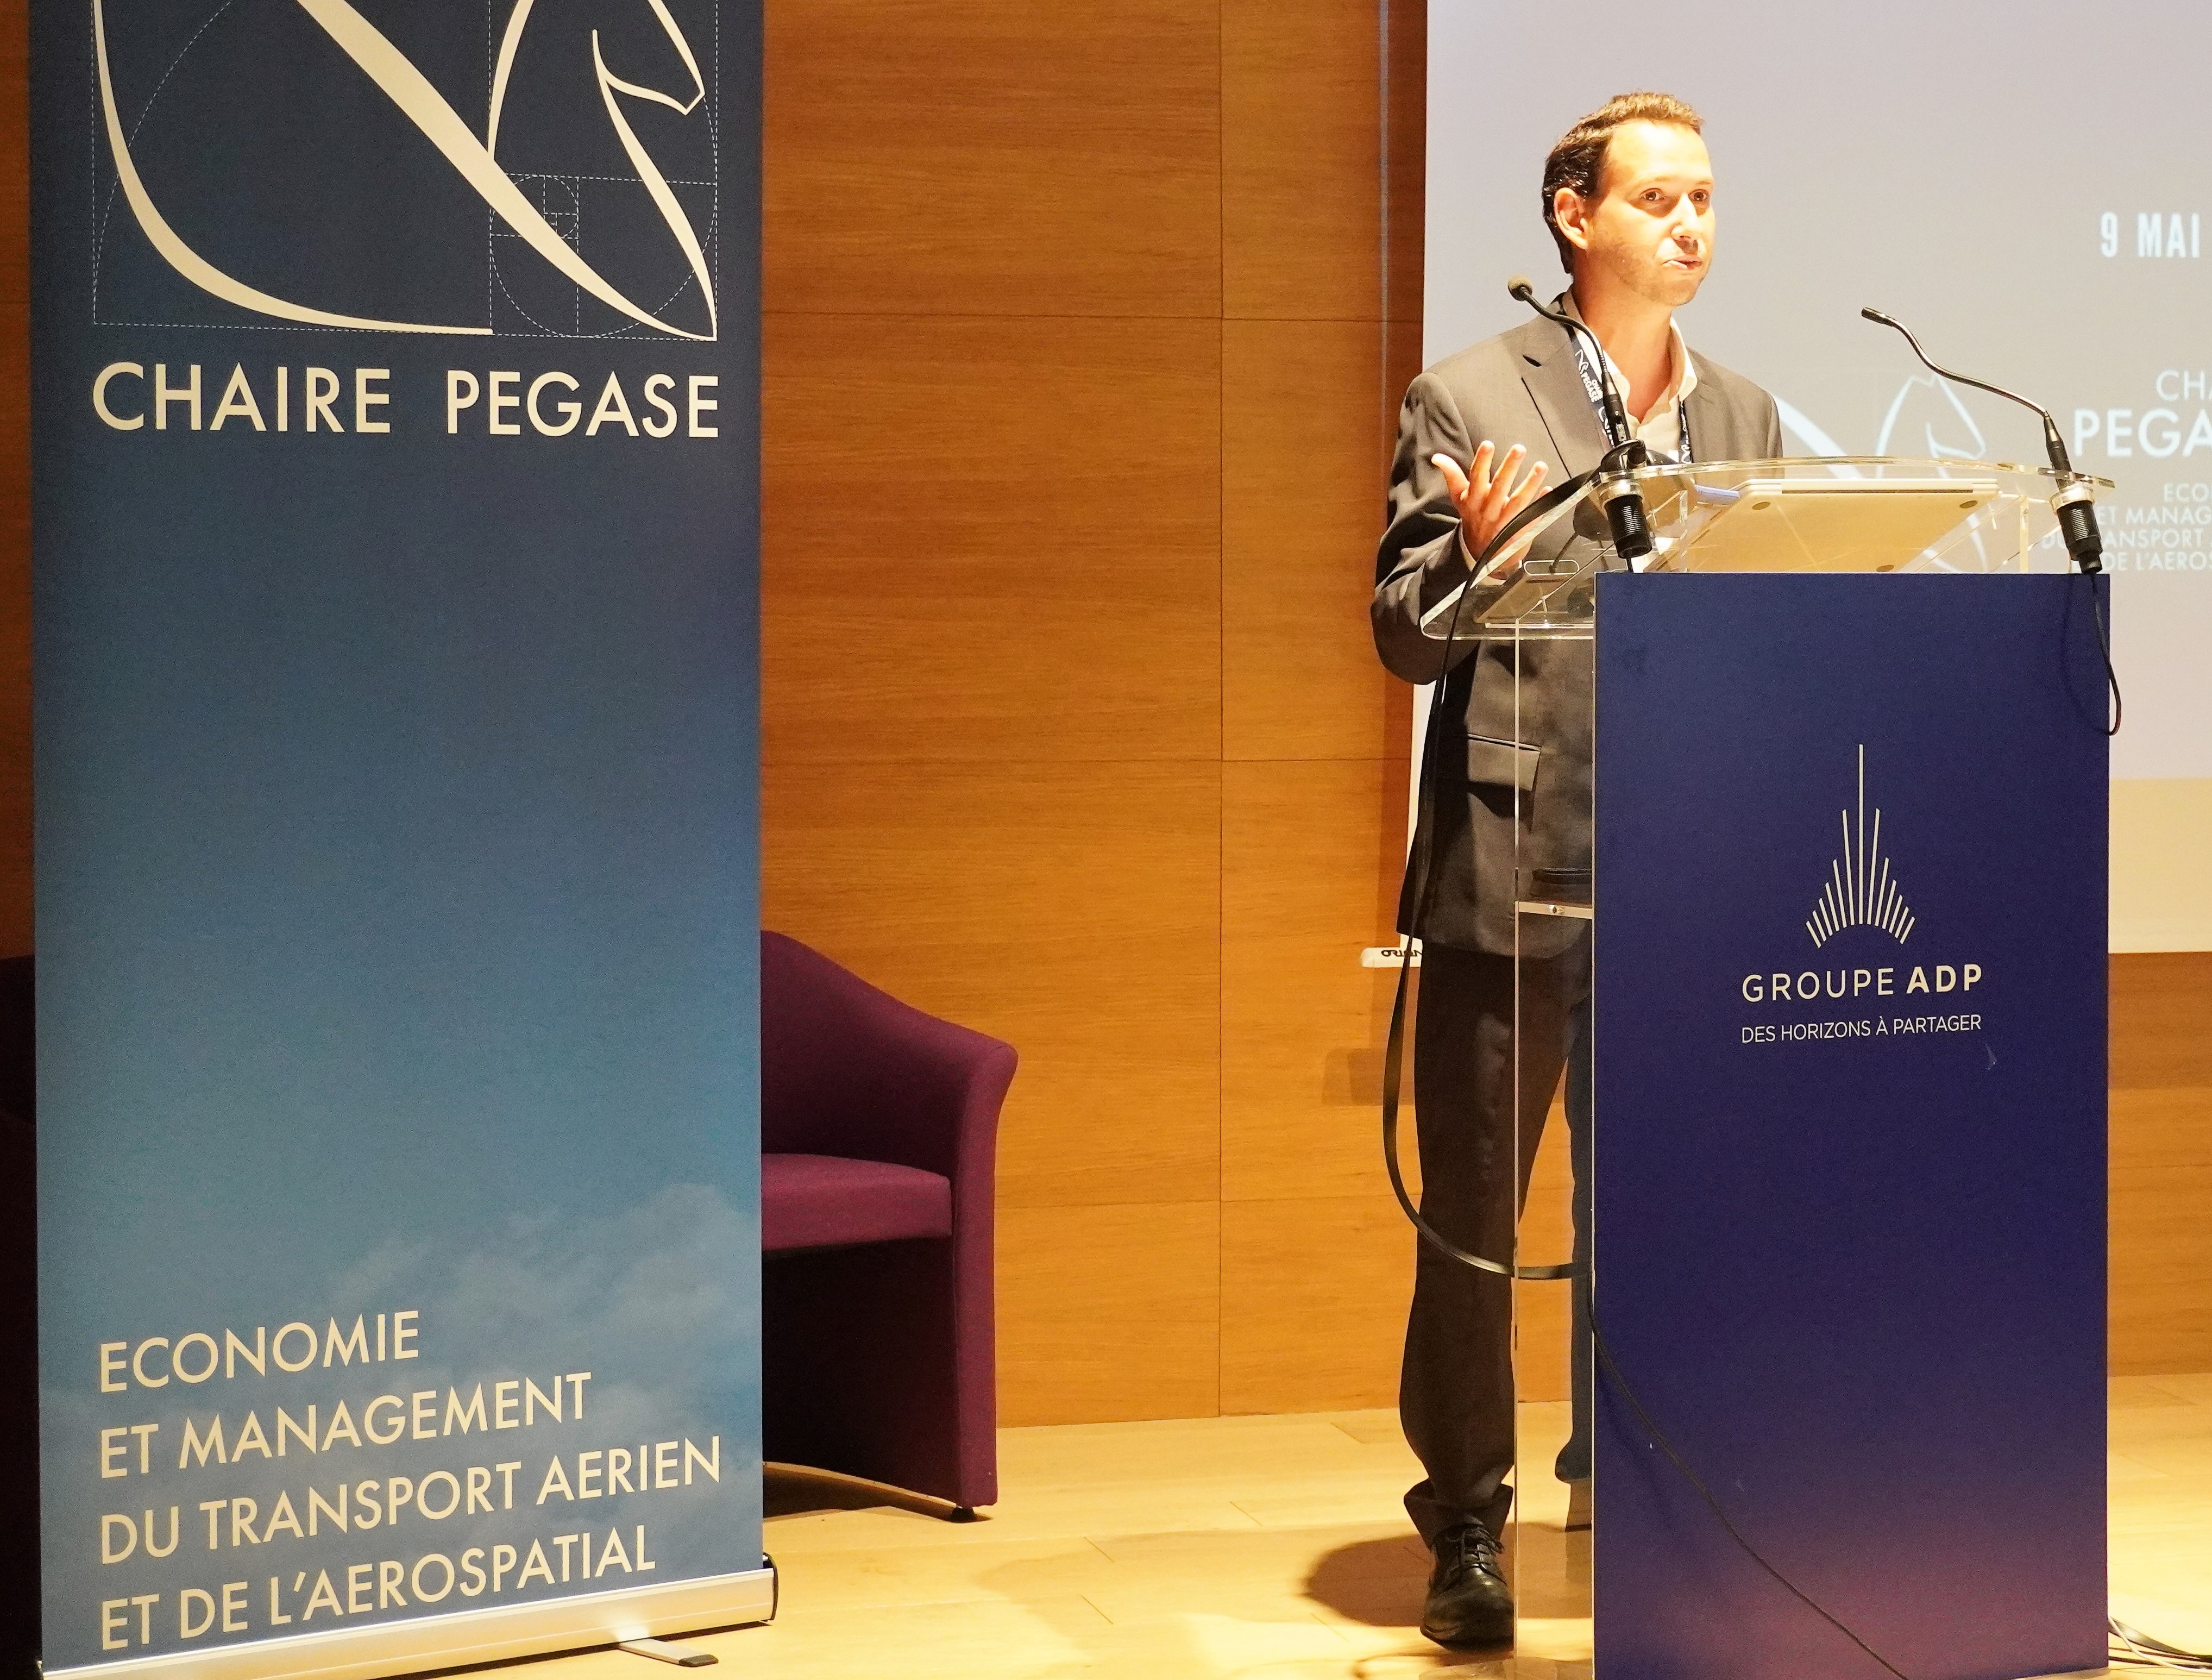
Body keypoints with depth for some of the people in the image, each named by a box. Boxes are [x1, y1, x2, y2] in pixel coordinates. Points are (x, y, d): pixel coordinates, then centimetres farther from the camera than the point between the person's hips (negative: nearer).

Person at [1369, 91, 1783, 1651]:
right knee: (1472, 1218, 4)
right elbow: (1405, 637, -4)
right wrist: (1473, 555, -23)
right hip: (1512, 876, -3)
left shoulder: (1745, 415, 13)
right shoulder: (1468, 400, -1)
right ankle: (1468, 1531, 16)